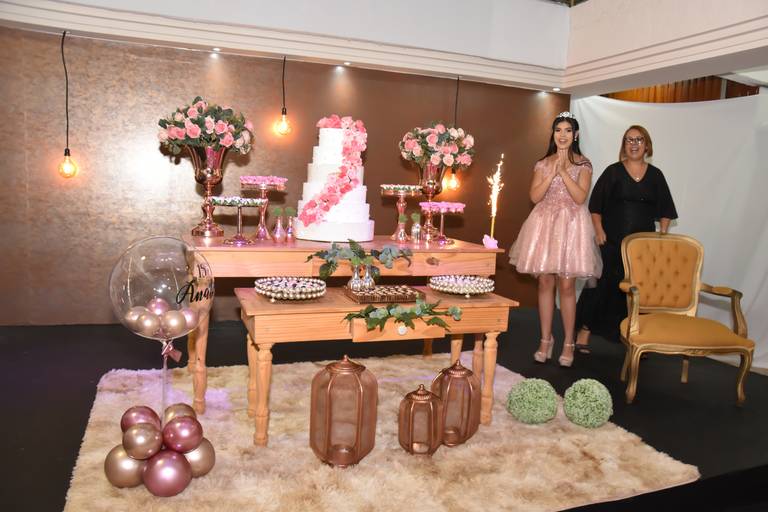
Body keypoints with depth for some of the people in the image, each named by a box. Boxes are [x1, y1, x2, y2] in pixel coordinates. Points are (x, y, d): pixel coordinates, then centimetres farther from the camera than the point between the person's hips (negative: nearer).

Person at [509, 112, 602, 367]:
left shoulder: (583, 164, 2)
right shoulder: (543, 163, 8)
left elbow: (580, 197, -10)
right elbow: (535, 196, -2)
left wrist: (564, 171, -14)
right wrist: (552, 172, -11)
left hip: (571, 224, -2)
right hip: (545, 223, 2)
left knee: (566, 285, -2)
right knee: (545, 282, 4)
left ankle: (568, 343, 10)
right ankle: (545, 340, 15)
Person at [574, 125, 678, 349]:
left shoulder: (655, 175, 9)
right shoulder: (613, 171, 2)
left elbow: (665, 211, 13)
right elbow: (595, 205, 1)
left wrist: (662, 235, 3)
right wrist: (599, 232, -7)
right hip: (613, 241, -2)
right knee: (608, 284, -1)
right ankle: (585, 331, 9)